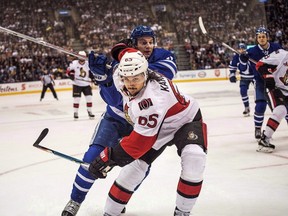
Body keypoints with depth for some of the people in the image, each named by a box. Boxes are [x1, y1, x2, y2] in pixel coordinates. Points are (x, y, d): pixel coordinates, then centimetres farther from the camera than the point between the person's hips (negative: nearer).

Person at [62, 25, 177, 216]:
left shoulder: (160, 56, -14)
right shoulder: (120, 64, -19)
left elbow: (169, 68, -36)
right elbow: (113, 99, -25)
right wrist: (102, 75, -41)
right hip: (115, 118, -2)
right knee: (94, 157, -11)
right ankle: (75, 201, 7)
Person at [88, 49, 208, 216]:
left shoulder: (152, 97, -43)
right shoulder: (120, 77, -21)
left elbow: (142, 139, -41)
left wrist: (110, 156, -39)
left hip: (186, 120, -6)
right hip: (157, 126, 6)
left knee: (194, 158, -30)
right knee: (135, 165, -2)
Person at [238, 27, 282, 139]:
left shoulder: (276, 47, -8)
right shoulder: (252, 52, -13)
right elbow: (242, 68, -10)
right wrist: (243, 59, -28)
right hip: (260, 80, -2)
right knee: (260, 105, -17)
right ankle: (257, 128, 3)